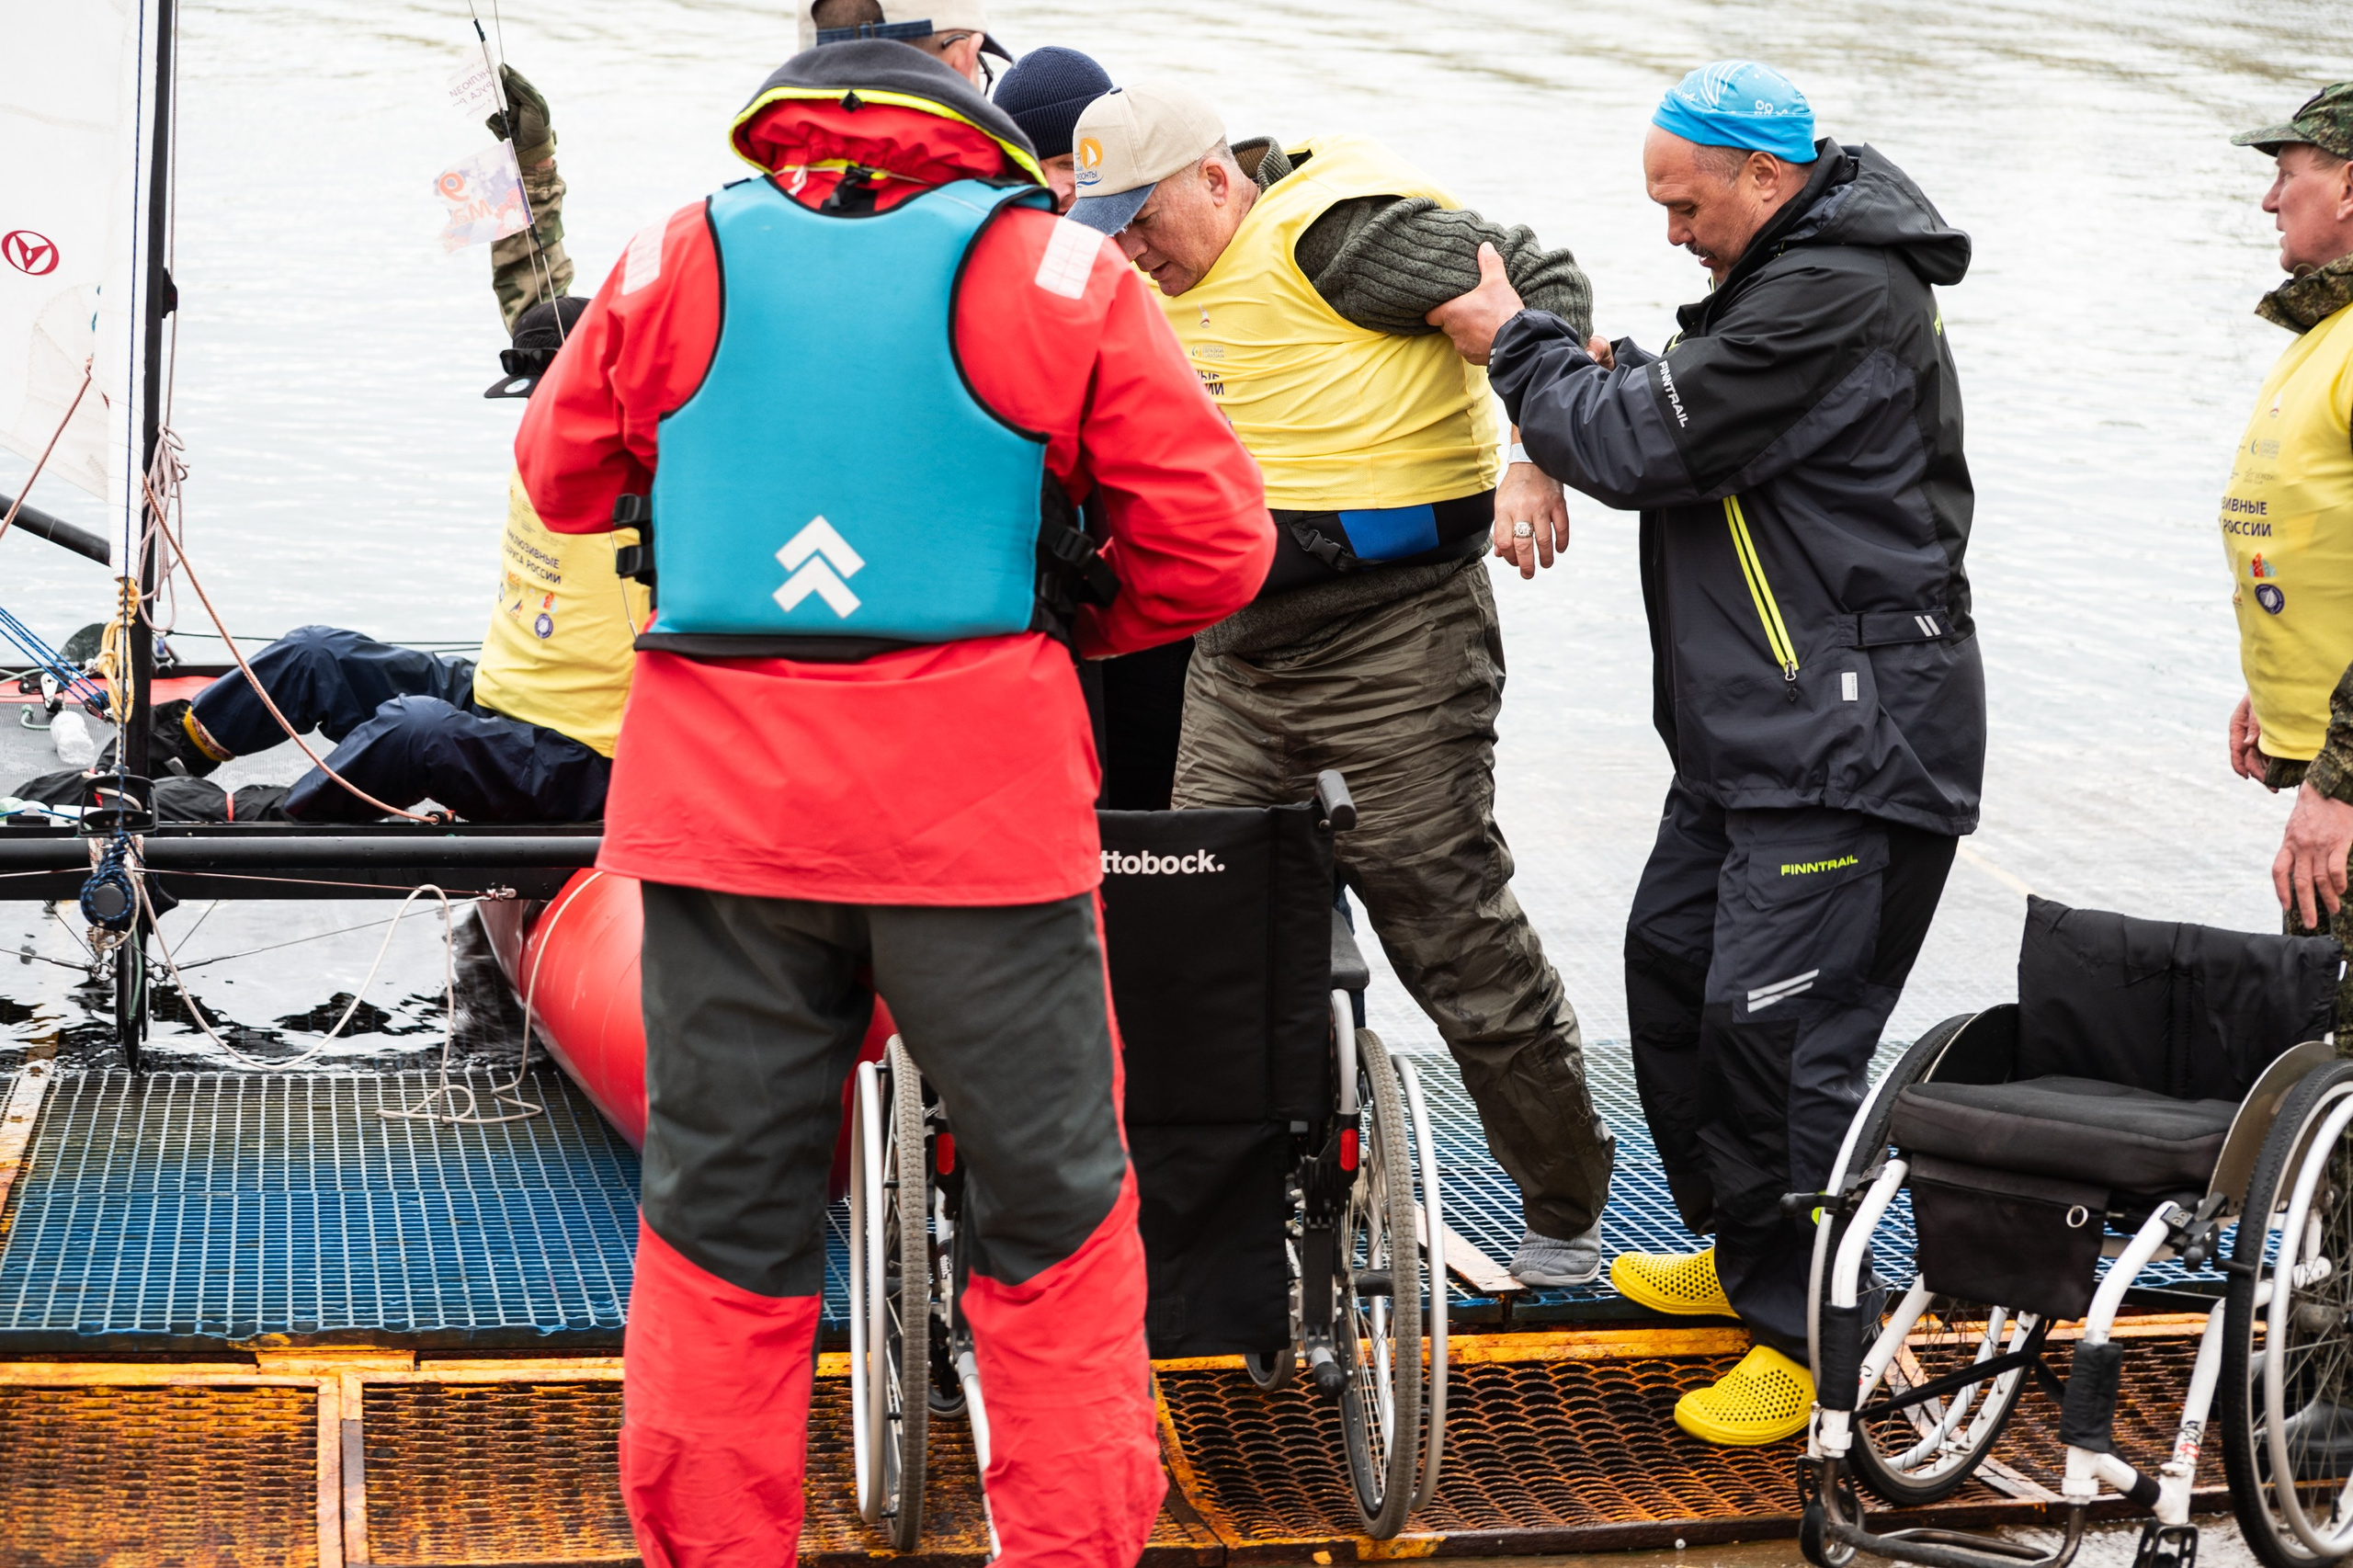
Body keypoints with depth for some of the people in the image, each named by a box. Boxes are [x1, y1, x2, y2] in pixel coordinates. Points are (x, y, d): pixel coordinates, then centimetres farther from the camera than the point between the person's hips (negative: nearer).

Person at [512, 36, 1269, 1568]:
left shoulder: (674, 262, 5)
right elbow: (1214, 545, -2)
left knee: (723, 1209, 13)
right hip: (981, 793, -2)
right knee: (1053, 1204, 10)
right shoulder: (1059, 275, -1)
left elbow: (564, 478, 20)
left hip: (722, 793, 2)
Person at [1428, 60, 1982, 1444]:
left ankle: (1811, 1337, 3)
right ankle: (1746, 1257, 33)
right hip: (1754, 732, 11)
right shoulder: (1796, 273, 15)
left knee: (1773, 1026, -9)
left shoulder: (1837, 296, -20)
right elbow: (1684, 418, 21)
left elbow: (1648, 448, -20)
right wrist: (1594, 371, 2)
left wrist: (1514, 344, -5)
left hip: (1847, 743, -11)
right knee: (1672, 968, 17)